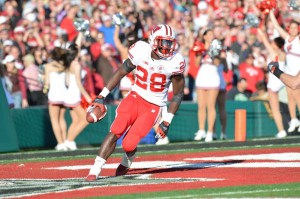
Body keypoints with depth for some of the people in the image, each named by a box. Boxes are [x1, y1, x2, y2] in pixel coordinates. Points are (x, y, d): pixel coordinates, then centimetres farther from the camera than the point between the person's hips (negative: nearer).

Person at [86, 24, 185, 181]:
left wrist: (167, 122, -6)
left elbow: (178, 94, -3)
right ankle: (95, 171, -13)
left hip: (153, 107, -2)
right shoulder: (141, 51, -8)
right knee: (115, 132, -17)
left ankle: (126, 163, 23)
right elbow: (121, 72, 5)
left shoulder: (174, 63, -13)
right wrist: (102, 96, 2)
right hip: (134, 97, 2)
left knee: (129, 144, -12)